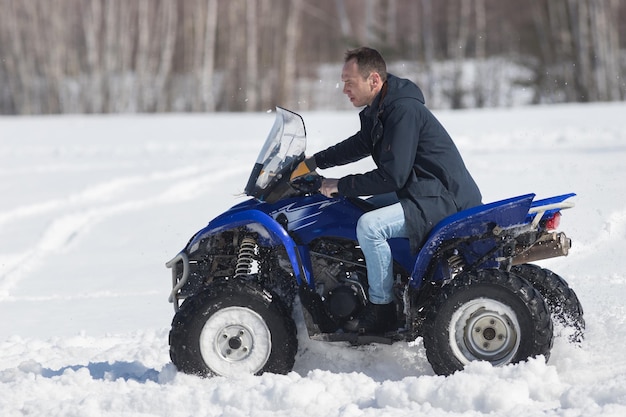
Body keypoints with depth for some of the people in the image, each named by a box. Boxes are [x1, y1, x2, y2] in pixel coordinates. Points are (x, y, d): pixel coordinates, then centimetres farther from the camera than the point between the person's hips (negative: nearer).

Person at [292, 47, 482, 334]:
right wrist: (311, 164, 23)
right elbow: (360, 144, 29)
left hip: (445, 199, -11)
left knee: (369, 225, -25)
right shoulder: (379, 110, 10)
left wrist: (340, 186, -16)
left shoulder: (404, 110, -21)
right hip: (423, 193, 11)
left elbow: (391, 176, -25)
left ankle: (381, 310, -13)